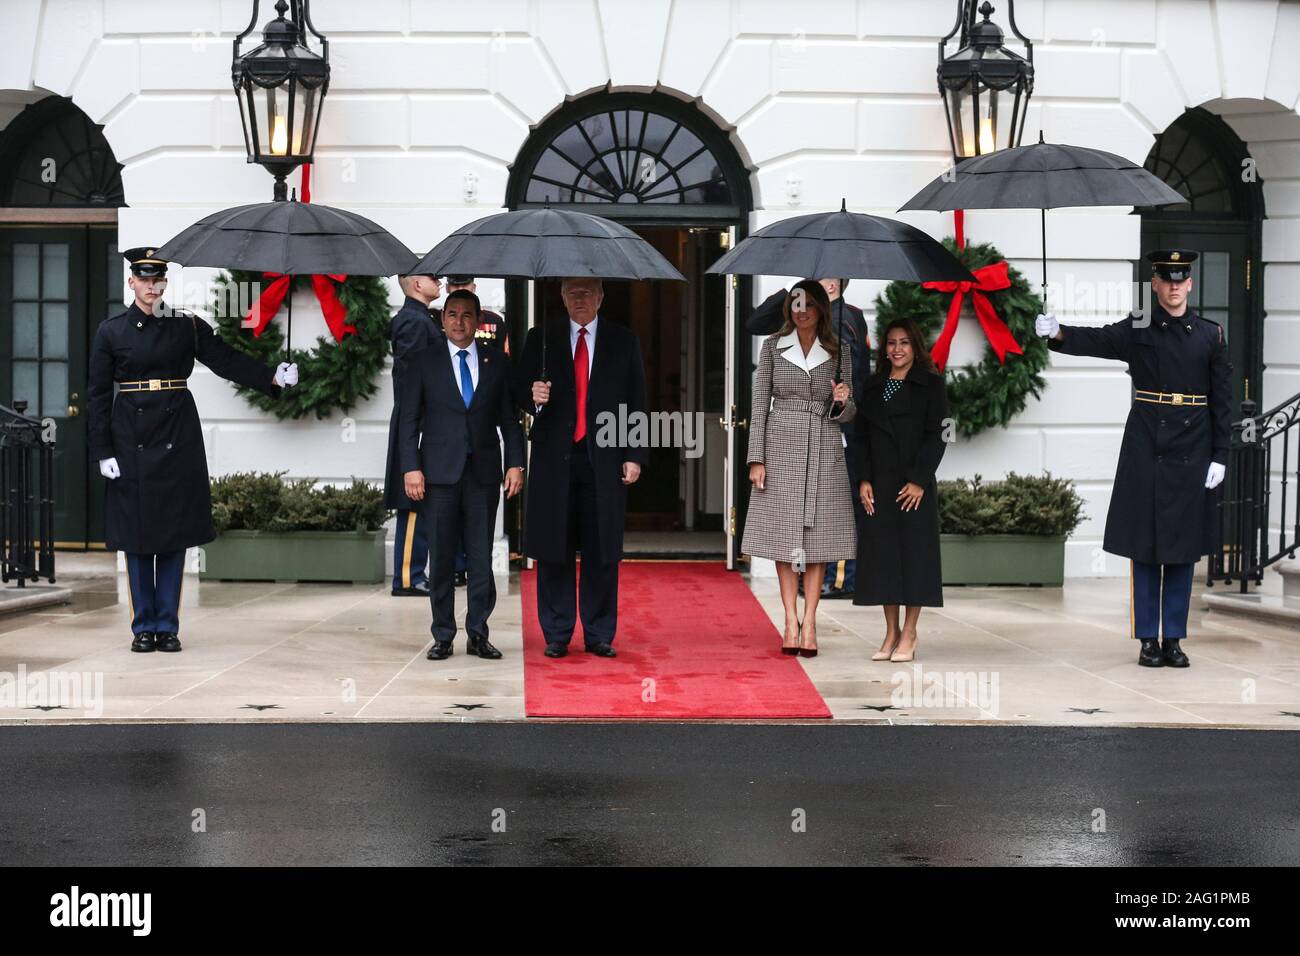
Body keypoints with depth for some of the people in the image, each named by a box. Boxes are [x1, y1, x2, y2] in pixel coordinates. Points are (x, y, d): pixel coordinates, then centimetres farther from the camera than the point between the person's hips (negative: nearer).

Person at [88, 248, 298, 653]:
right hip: (132, 439, -1)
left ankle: (167, 625, 11)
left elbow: (227, 360, -1)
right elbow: (98, 393, 2)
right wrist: (103, 452, -3)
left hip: (177, 437, 1)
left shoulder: (187, 325, 4)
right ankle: (144, 626, 12)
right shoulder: (111, 331, 2)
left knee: (174, 533, 3)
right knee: (137, 533, 3)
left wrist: (272, 377, -17)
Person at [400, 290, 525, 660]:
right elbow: (409, 419, 2)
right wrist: (411, 468, -7)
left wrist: (515, 463, 1)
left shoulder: (497, 362, 9)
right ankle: (443, 636, 10)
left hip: (484, 471, 1)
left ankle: (478, 634, 11)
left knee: (482, 557, 2)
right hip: (439, 472, -1)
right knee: (441, 557, 2)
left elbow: (509, 418, 10)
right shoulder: (422, 361, 5)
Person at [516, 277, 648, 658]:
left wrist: (634, 456, -1)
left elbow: (637, 403, 7)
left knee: (602, 552, 2)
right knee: (554, 551, 3)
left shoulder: (624, 340, 9)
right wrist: (535, 396, -15)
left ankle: (599, 635, 11)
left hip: (604, 458, 0)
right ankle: (556, 634, 12)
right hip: (554, 458, 0)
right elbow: (522, 391, 9)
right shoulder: (540, 338, 9)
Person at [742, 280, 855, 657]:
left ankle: (809, 622, 2)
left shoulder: (838, 353, 8)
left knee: (818, 537, -1)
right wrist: (756, 458, -4)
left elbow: (847, 413, 12)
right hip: (782, 446, -1)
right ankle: (791, 621, 4)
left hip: (823, 451, 1)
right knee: (784, 536, -1)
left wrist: (841, 402, -13)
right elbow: (760, 404, 3)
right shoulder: (772, 347, 5)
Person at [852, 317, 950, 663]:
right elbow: (861, 436, 11)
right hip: (878, 485, 4)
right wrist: (863, 479, -1)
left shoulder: (931, 384, 2)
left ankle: (909, 634, 5)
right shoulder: (873, 386, 14)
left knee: (914, 552, -2)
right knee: (882, 553, 3)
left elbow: (937, 435, -3)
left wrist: (919, 480, -12)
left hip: (914, 483, -4)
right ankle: (891, 633, 10)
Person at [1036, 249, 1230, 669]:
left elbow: (1221, 400, 4)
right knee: (1145, 545, 2)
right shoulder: (1137, 330, 1)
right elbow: (1094, 340, -18)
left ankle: (1174, 639, 14)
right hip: (1145, 450, -1)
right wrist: (1057, 333, -39)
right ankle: (1148, 639, 10)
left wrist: (1219, 456, -1)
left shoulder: (1210, 334, 5)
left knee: (1183, 547, 6)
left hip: (1192, 451, 1)